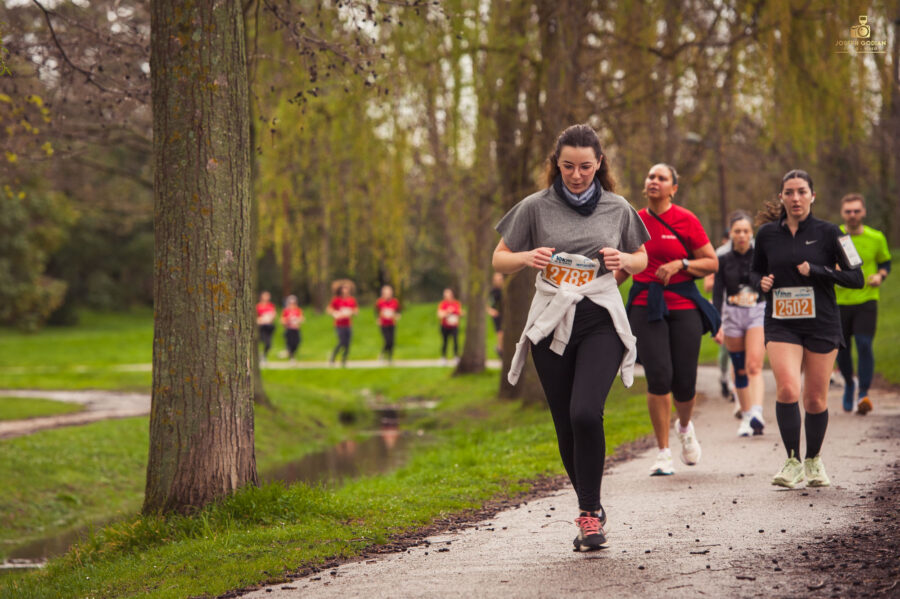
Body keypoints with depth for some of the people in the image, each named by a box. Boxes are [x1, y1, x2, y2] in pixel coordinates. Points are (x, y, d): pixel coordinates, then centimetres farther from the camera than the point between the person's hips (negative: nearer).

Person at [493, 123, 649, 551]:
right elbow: (499, 261, 8)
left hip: (601, 322, -1)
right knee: (566, 425, 4)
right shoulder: (535, 208, 3)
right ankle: (592, 511, 22)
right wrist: (527, 258, -14)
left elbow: (642, 261, 18)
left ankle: (589, 512, -9)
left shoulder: (618, 209, 5)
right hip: (552, 323, 1)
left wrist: (624, 260, -5)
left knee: (586, 412, -21)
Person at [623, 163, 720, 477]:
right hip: (645, 307, 1)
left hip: (683, 306, -1)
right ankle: (663, 453, -1)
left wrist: (680, 265, -13)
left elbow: (712, 263, 1)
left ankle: (685, 427, 35)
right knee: (658, 377, -13)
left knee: (684, 383, -1)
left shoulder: (686, 220, -1)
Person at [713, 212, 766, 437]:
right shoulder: (724, 261, 4)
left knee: (754, 366, -18)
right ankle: (746, 418, 15)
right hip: (732, 315, 2)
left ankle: (757, 414, -29)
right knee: (740, 370, 6)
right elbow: (717, 294, 2)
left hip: (759, 313, -2)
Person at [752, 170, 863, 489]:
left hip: (821, 325, -1)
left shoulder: (827, 232, -2)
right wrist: (762, 282, -2)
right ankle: (793, 462, -8)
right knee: (787, 389, -19)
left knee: (815, 398, 4)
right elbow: (756, 271, 21)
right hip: (781, 324, 1)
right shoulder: (767, 233, 5)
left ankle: (814, 460, 26)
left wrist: (816, 271, -14)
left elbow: (856, 277, -2)